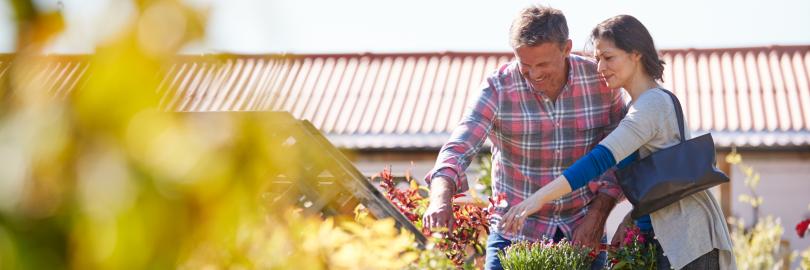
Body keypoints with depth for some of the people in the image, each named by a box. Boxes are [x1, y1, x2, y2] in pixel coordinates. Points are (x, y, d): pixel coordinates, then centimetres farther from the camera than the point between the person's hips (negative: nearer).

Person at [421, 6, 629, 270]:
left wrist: (598, 215, -11)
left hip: (582, 232, 1)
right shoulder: (498, 88, -13)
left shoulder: (602, 81, -8)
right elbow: (457, 150, -20)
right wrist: (441, 197, -39)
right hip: (516, 231, -1)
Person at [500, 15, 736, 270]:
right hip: (665, 238, 10)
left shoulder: (652, 104, -15)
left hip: (687, 240, -10)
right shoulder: (659, 100, 16)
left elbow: (602, 159, -28)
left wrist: (539, 198, -34)